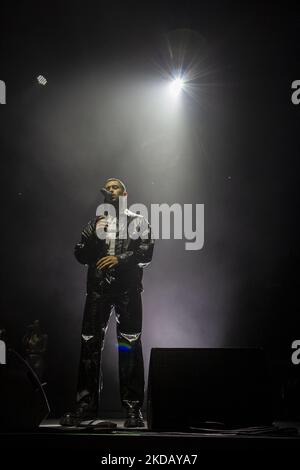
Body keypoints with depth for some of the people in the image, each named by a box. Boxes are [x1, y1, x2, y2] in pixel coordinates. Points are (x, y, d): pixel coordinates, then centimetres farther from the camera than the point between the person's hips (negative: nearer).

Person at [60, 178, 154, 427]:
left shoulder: (138, 221, 12)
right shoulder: (95, 223, 19)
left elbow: (146, 253, -1)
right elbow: (81, 256, 11)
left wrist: (120, 258, -13)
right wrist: (95, 236, -4)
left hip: (127, 288, -3)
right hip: (98, 288, 3)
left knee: (129, 345, -5)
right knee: (90, 344, -1)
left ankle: (133, 407, 1)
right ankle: (87, 404, 6)